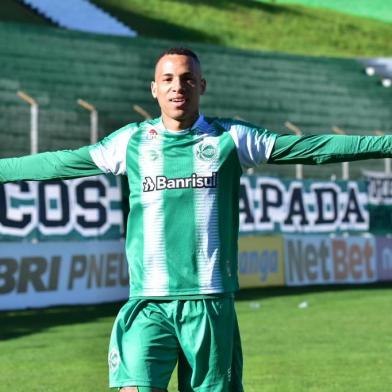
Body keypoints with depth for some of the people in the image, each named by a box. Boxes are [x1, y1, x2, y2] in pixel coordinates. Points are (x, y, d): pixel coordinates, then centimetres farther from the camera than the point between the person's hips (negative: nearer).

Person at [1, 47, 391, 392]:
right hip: (148, 303, 0)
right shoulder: (131, 141, 8)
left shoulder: (231, 138, 6)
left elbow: (315, 147, 5)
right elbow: (58, 162, 16)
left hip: (210, 301, 0)